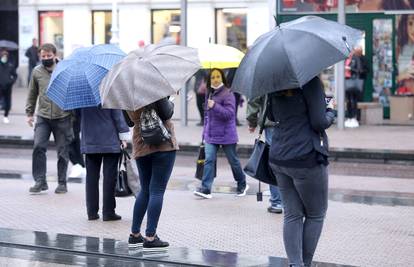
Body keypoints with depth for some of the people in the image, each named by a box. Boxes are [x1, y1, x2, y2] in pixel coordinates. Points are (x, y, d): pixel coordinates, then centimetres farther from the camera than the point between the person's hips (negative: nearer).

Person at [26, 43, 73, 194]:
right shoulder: (37, 72, 7)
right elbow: (32, 94, 19)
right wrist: (29, 113, 16)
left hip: (62, 117, -2)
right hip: (43, 117, 2)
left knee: (62, 151, 4)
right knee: (38, 146, -11)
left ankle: (62, 183, 15)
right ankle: (40, 181, -3)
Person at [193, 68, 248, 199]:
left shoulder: (227, 94, -12)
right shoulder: (209, 94, 11)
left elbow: (229, 113, -20)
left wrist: (215, 106, -29)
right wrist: (205, 131, 21)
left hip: (226, 135, -6)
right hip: (211, 135, 6)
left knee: (233, 161, 9)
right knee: (209, 160, -8)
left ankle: (242, 185, 29)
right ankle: (205, 188, -11)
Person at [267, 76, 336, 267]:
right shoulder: (311, 82, -14)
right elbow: (319, 123, -15)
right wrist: (330, 110, 4)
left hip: (278, 158, 6)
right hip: (306, 158, -6)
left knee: (292, 214, 10)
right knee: (316, 215, 11)